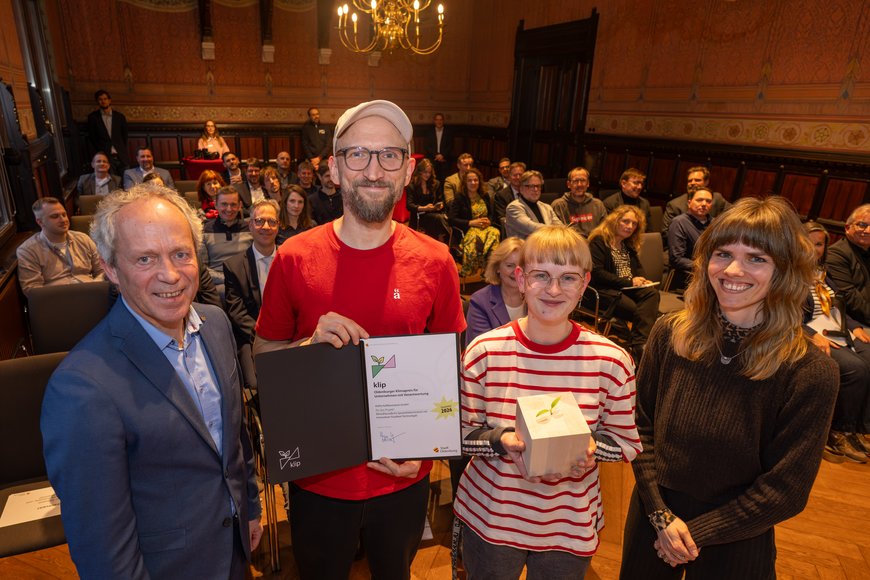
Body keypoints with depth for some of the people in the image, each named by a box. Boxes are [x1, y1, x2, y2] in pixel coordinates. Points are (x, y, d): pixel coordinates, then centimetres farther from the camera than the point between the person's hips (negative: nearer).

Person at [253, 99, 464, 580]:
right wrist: (311, 345, -21)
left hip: (404, 480, 1)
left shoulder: (435, 262, -11)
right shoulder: (294, 257, -12)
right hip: (318, 479, 0)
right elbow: (262, 352, -1)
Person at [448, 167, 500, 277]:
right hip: (467, 230, -4)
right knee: (477, 238, -38)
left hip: (485, 228, 4)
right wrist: (471, 223, -12)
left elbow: (491, 214, 24)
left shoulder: (485, 197, 18)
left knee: (495, 233, -31)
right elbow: (452, 219, -5)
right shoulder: (460, 198, 2)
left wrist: (488, 221, -2)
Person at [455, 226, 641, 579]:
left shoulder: (611, 361, -12)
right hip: (489, 516, 0)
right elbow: (459, 433, -7)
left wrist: (592, 450, -21)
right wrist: (501, 441, -25)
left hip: (571, 526, 1)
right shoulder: (484, 351, -14)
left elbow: (627, 443, -1)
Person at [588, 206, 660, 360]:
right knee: (639, 311, -29)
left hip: (628, 288, 7)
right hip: (604, 290, -7)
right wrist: (628, 281, -13)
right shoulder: (598, 241, -5)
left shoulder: (628, 244, 21)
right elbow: (596, 273, -15)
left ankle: (639, 345, -35)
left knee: (652, 293, -26)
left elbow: (638, 268, 25)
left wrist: (641, 279, -1)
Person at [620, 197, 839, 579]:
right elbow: (641, 427, -5)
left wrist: (696, 532, -10)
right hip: (653, 516, 3)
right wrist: (660, 515, -10)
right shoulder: (670, 334, -11)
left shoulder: (810, 374, -18)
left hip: (735, 541, -2)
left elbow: (786, 490, -13)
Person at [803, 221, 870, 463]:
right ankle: (841, 432, -9)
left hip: (840, 333, 8)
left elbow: (837, 308, 27)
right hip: (811, 336, -8)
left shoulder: (821, 273, 22)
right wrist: (813, 335, -22)